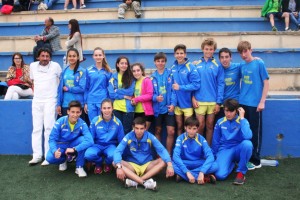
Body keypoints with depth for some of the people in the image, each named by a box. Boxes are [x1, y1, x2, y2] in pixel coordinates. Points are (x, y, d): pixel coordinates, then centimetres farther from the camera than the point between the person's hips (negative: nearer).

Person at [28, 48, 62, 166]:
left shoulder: (55, 66, -4)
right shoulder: (33, 66, 8)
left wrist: (59, 91, 5)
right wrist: (35, 91, 13)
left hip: (50, 100, -4)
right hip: (36, 101, 4)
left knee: (49, 128, -7)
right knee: (36, 128, 5)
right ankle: (37, 155, 10)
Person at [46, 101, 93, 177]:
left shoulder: (82, 124, -22)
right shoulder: (60, 122, -22)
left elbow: (89, 140, -35)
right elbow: (52, 139, -18)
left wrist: (74, 149, -45)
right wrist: (55, 151, -39)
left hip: (74, 145, 0)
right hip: (61, 145, 0)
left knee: (83, 139, -31)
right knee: (50, 158, -30)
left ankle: (79, 167, -14)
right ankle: (64, 159, 9)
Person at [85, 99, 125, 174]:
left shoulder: (118, 122, -8)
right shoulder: (95, 121, -9)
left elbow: (121, 141, 3)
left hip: (110, 146, 0)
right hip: (97, 145, 0)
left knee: (113, 156, -37)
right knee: (88, 154, -34)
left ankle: (108, 164, 5)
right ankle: (98, 163, 5)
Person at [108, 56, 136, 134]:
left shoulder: (131, 77, 5)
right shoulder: (113, 77, 7)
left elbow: (130, 92, -7)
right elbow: (111, 94, -2)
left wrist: (117, 91, -6)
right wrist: (124, 96, -9)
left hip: (128, 108, -1)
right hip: (116, 108, 1)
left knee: (127, 131, 4)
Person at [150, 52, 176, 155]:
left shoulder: (170, 74, 1)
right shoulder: (152, 77, 4)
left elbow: (174, 90, -4)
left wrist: (173, 104, -14)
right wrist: (156, 98, -19)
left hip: (168, 107, -1)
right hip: (157, 108, 2)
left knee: (171, 131, -5)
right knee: (158, 131, 11)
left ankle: (168, 155, 10)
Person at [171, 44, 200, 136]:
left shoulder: (191, 68, -13)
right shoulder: (173, 68, 2)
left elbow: (196, 85, -18)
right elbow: (171, 85, 9)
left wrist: (180, 87, -19)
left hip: (187, 103, -4)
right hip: (177, 103, 4)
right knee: (179, 126, 15)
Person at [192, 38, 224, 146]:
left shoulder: (217, 66, 0)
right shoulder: (196, 65, 4)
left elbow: (220, 84, -1)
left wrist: (219, 102, -6)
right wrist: (193, 98, -4)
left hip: (213, 101, 0)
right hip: (199, 101, 0)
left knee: (210, 126, 10)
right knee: (200, 126, 4)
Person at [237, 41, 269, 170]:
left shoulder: (259, 63, -8)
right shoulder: (242, 66, 7)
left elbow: (266, 83, -8)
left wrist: (262, 102, -12)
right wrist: (240, 97, 9)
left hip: (255, 103, -5)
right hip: (242, 103, 5)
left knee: (255, 132, 4)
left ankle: (255, 161, 14)